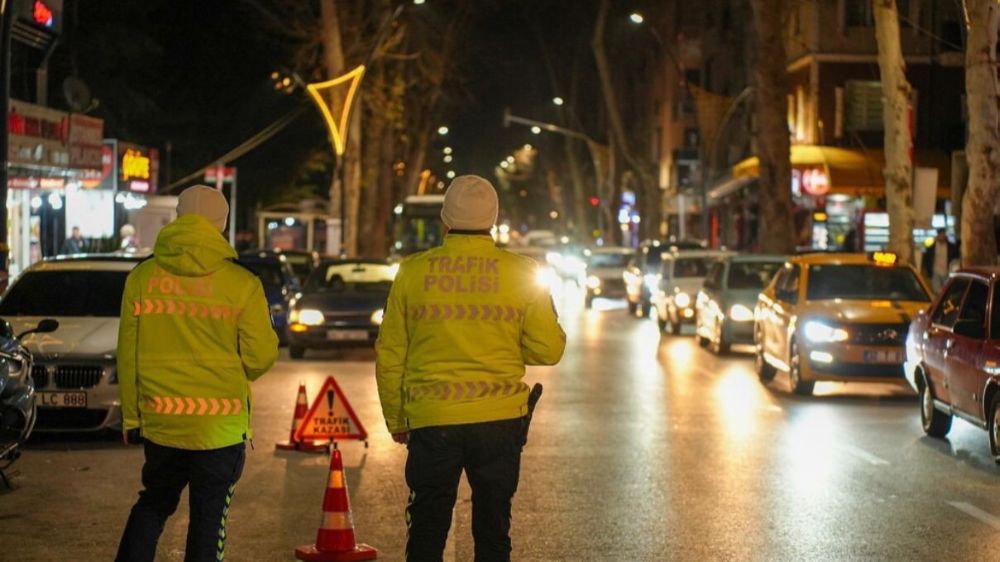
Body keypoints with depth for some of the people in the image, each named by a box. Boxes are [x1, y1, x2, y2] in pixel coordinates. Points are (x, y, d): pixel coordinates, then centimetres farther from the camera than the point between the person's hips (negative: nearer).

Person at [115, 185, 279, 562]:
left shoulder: (142, 277, -3)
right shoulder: (242, 284, -10)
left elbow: (127, 354, 2)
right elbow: (260, 357, -8)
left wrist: (131, 416, 13)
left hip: (159, 420, 3)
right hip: (221, 425, -2)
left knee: (153, 504, 22)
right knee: (209, 516, 8)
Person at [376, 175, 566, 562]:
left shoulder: (412, 271, -3)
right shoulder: (522, 273, -4)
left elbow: (389, 355, 1)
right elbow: (548, 350, -2)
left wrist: (396, 419, 12)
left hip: (431, 418, 0)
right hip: (500, 419, 0)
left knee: (428, 528, 11)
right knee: (493, 529, 11)